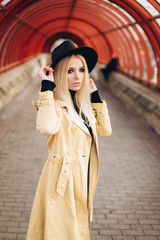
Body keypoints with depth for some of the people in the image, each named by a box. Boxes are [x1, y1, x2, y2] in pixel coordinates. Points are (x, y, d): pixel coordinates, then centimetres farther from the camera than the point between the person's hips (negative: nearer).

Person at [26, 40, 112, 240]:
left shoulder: (82, 103, 9)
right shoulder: (54, 103, -15)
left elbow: (105, 130, 7)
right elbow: (47, 128, -37)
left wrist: (95, 97, 5)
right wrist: (47, 88, -28)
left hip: (83, 177, 8)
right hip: (62, 179, -8)